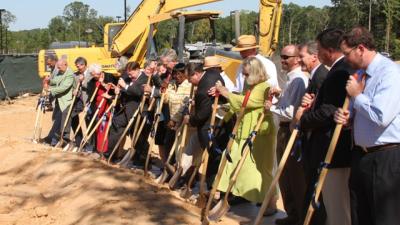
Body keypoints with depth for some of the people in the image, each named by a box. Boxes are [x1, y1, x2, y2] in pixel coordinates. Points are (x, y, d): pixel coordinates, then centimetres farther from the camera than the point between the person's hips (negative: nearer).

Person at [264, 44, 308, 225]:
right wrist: (279, 94, 7)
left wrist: (272, 107, -9)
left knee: (295, 176, -2)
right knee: (285, 175, 16)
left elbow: (291, 112, -24)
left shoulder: (298, 80, -18)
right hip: (285, 130, 11)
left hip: (292, 131, -11)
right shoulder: (292, 78, 14)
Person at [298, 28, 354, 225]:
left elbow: (328, 113, -25)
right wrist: (314, 103, 3)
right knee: (337, 206, 20)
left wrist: (304, 118, -8)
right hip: (338, 149, 11)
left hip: (333, 151, -11)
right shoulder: (346, 69, 12)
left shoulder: (339, 73, -20)